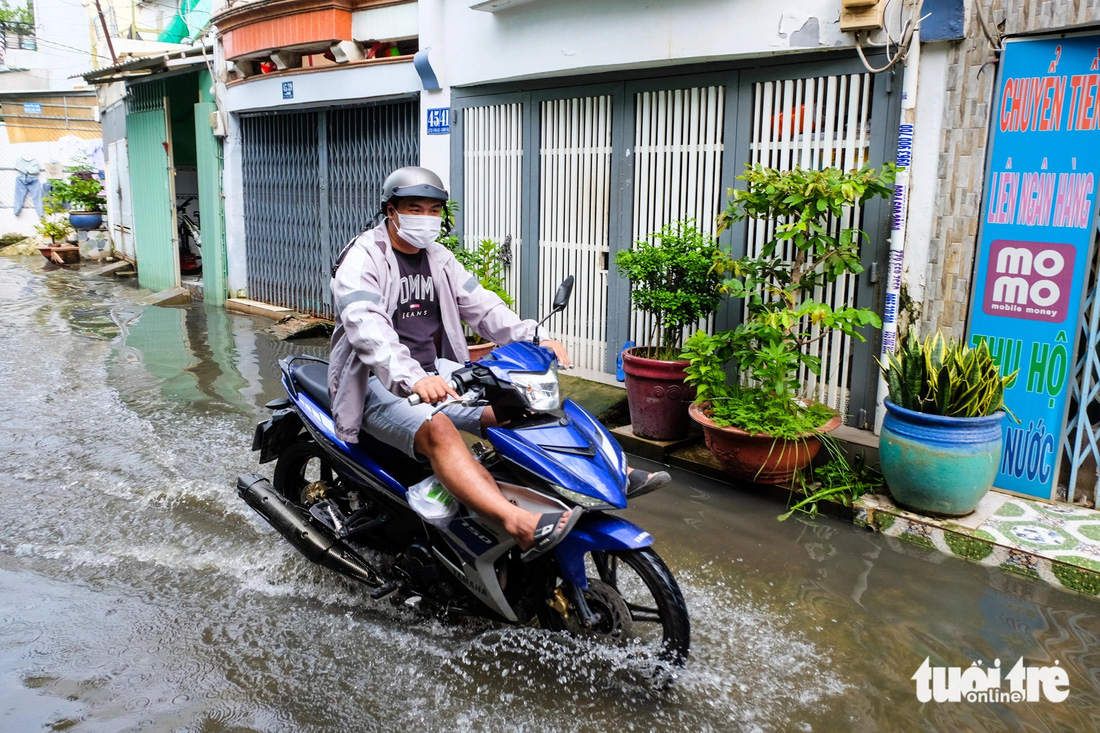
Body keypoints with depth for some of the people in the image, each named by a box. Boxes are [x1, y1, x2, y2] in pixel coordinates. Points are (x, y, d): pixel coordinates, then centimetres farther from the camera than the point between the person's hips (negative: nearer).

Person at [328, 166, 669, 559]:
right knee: (437, 429, -35)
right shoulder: (361, 260, -10)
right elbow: (366, 327, -28)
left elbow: (482, 306, 5)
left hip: (435, 372, 7)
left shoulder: (438, 258, 13)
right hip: (380, 384, -7)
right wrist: (412, 379, -46)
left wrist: (537, 338, -12)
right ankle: (521, 526, -54)